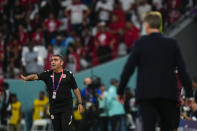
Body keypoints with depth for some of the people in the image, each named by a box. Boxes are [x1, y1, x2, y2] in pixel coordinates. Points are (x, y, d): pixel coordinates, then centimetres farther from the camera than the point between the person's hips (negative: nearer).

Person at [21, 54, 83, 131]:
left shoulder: (68, 74, 1)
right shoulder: (48, 74, 5)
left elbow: (76, 89, 7)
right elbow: (35, 76, -11)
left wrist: (80, 103, 4)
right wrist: (26, 78, -31)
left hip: (66, 107, -3)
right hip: (54, 107, 3)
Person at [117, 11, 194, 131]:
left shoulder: (140, 43, -1)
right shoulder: (172, 44, 3)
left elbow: (128, 69, -2)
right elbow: (182, 70, 1)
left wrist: (120, 91, 8)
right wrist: (189, 94, 5)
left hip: (146, 94, -2)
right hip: (168, 94, 2)